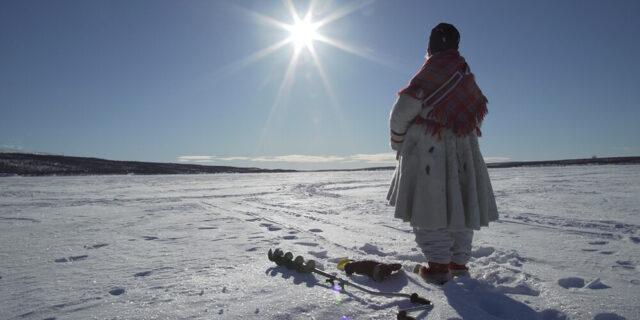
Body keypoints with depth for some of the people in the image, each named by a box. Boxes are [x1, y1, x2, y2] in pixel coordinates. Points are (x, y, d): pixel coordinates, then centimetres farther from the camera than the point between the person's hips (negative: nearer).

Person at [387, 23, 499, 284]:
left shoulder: (430, 74, -10)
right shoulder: (468, 78, 14)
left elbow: (403, 110, -14)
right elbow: (475, 115, 16)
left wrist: (398, 142, 2)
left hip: (428, 152, -7)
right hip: (463, 152, 7)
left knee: (429, 207, 0)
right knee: (459, 206, 12)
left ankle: (438, 265, 2)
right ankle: (459, 263, 21)